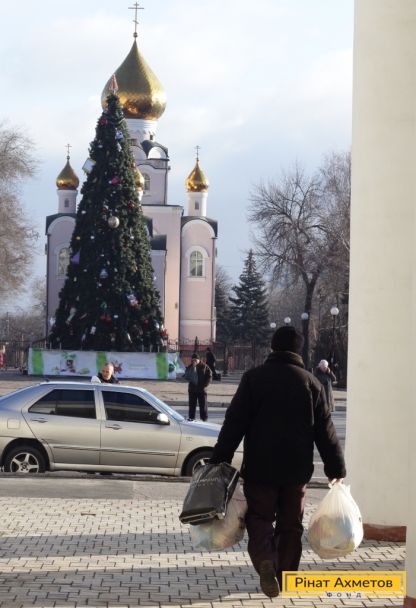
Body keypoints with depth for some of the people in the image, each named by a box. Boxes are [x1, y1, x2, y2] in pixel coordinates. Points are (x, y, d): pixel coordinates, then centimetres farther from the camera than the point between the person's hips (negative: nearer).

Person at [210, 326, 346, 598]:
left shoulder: (254, 377, -2)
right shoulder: (311, 382, 2)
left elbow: (234, 422, -5)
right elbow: (325, 430, 2)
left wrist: (220, 459, -1)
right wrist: (336, 467, 8)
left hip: (260, 466, -2)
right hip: (297, 468, 2)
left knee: (260, 518, 4)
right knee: (291, 524, 13)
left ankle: (265, 560, -22)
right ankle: (286, 577, 15)